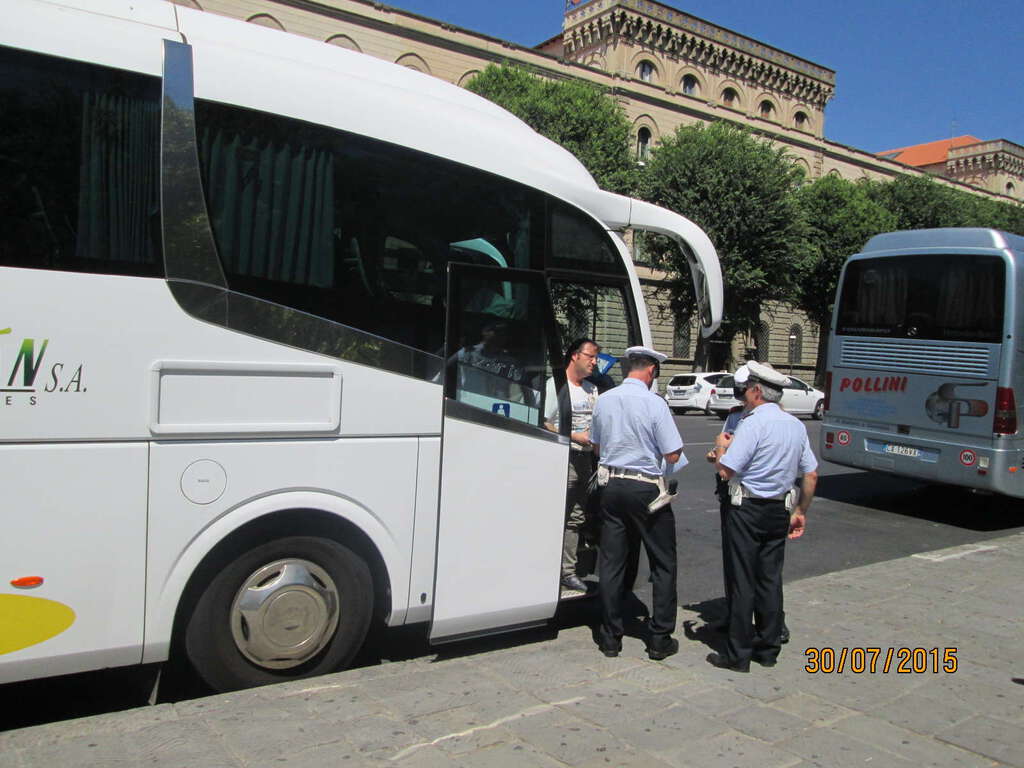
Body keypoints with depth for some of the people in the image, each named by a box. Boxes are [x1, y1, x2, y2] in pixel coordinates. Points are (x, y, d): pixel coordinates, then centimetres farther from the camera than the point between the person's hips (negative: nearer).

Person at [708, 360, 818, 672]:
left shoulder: (753, 424, -17)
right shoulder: (796, 425, 7)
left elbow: (726, 471, -20)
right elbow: (811, 475, 11)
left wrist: (721, 447, 0)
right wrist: (800, 512, 19)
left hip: (747, 510, -7)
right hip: (778, 511, 7)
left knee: (742, 581, 1)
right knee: (770, 579, 14)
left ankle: (738, 655, 9)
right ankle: (768, 649, 24)